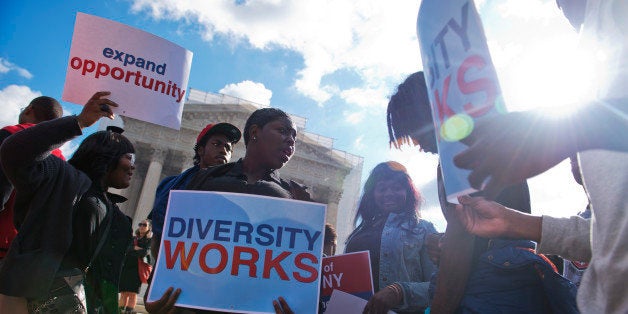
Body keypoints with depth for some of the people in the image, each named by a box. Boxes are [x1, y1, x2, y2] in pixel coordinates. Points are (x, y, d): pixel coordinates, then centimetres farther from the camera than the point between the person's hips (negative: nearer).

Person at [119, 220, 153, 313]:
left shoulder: (149, 240, 5)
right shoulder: (132, 239, 20)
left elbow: (144, 252, -10)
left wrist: (130, 252, -2)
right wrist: (135, 248, -11)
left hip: (137, 267, -4)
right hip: (126, 266, 4)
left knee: (132, 292, -7)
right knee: (124, 292, 1)